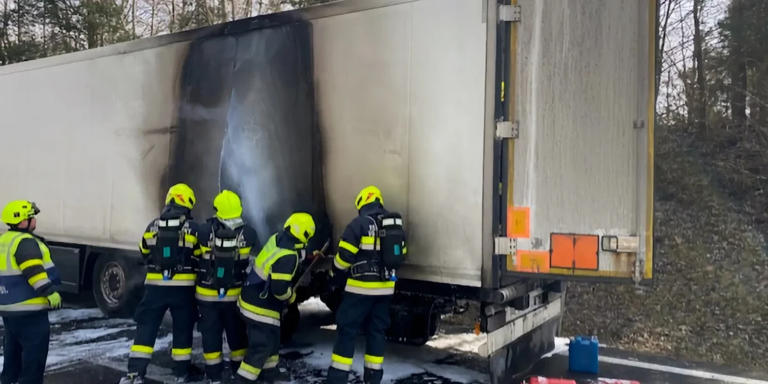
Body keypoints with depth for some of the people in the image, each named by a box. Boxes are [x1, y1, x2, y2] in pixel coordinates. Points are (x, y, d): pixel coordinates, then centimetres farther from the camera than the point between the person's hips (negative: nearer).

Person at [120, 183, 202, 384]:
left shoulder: (153, 227, 2)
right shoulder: (192, 229, -7)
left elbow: (144, 253, 14)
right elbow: (199, 258, 0)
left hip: (155, 285, 2)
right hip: (183, 286, -1)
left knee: (146, 327, 9)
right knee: (182, 329, 11)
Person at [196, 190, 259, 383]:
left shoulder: (205, 231, -16)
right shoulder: (249, 234, -13)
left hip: (207, 295, -1)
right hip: (235, 295, 1)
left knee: (211, 335, 12)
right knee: (237, 334, 16)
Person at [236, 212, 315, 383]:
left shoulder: (275, 239, -3)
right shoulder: (288, 257, -28)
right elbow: (279, 289, -27)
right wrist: (291, 296, -5)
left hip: (250, 298, 9)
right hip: (261, 308, -9)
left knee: (271, 339, 24)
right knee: (262, 346, 3)